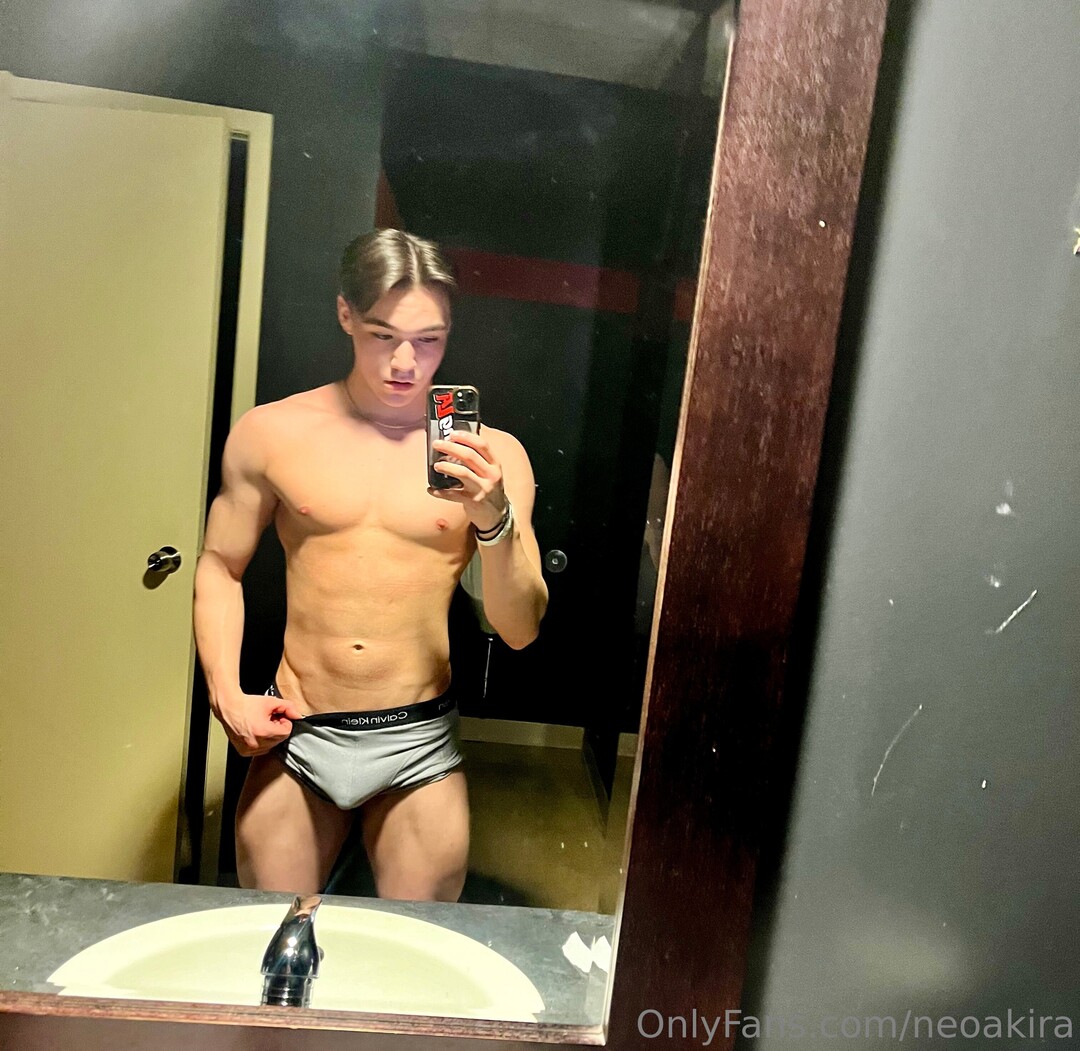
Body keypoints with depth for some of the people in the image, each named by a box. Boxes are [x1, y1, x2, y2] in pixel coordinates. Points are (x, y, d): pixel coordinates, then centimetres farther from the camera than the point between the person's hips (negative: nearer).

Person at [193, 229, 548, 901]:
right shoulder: (270, 434, -1)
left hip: (420, 745, -1)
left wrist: (495, 520, -22)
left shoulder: (492, 456, -4)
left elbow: (520, 631, -6)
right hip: (295, 740, 1)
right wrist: (226, 693, -3)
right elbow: (220, 567, 9)